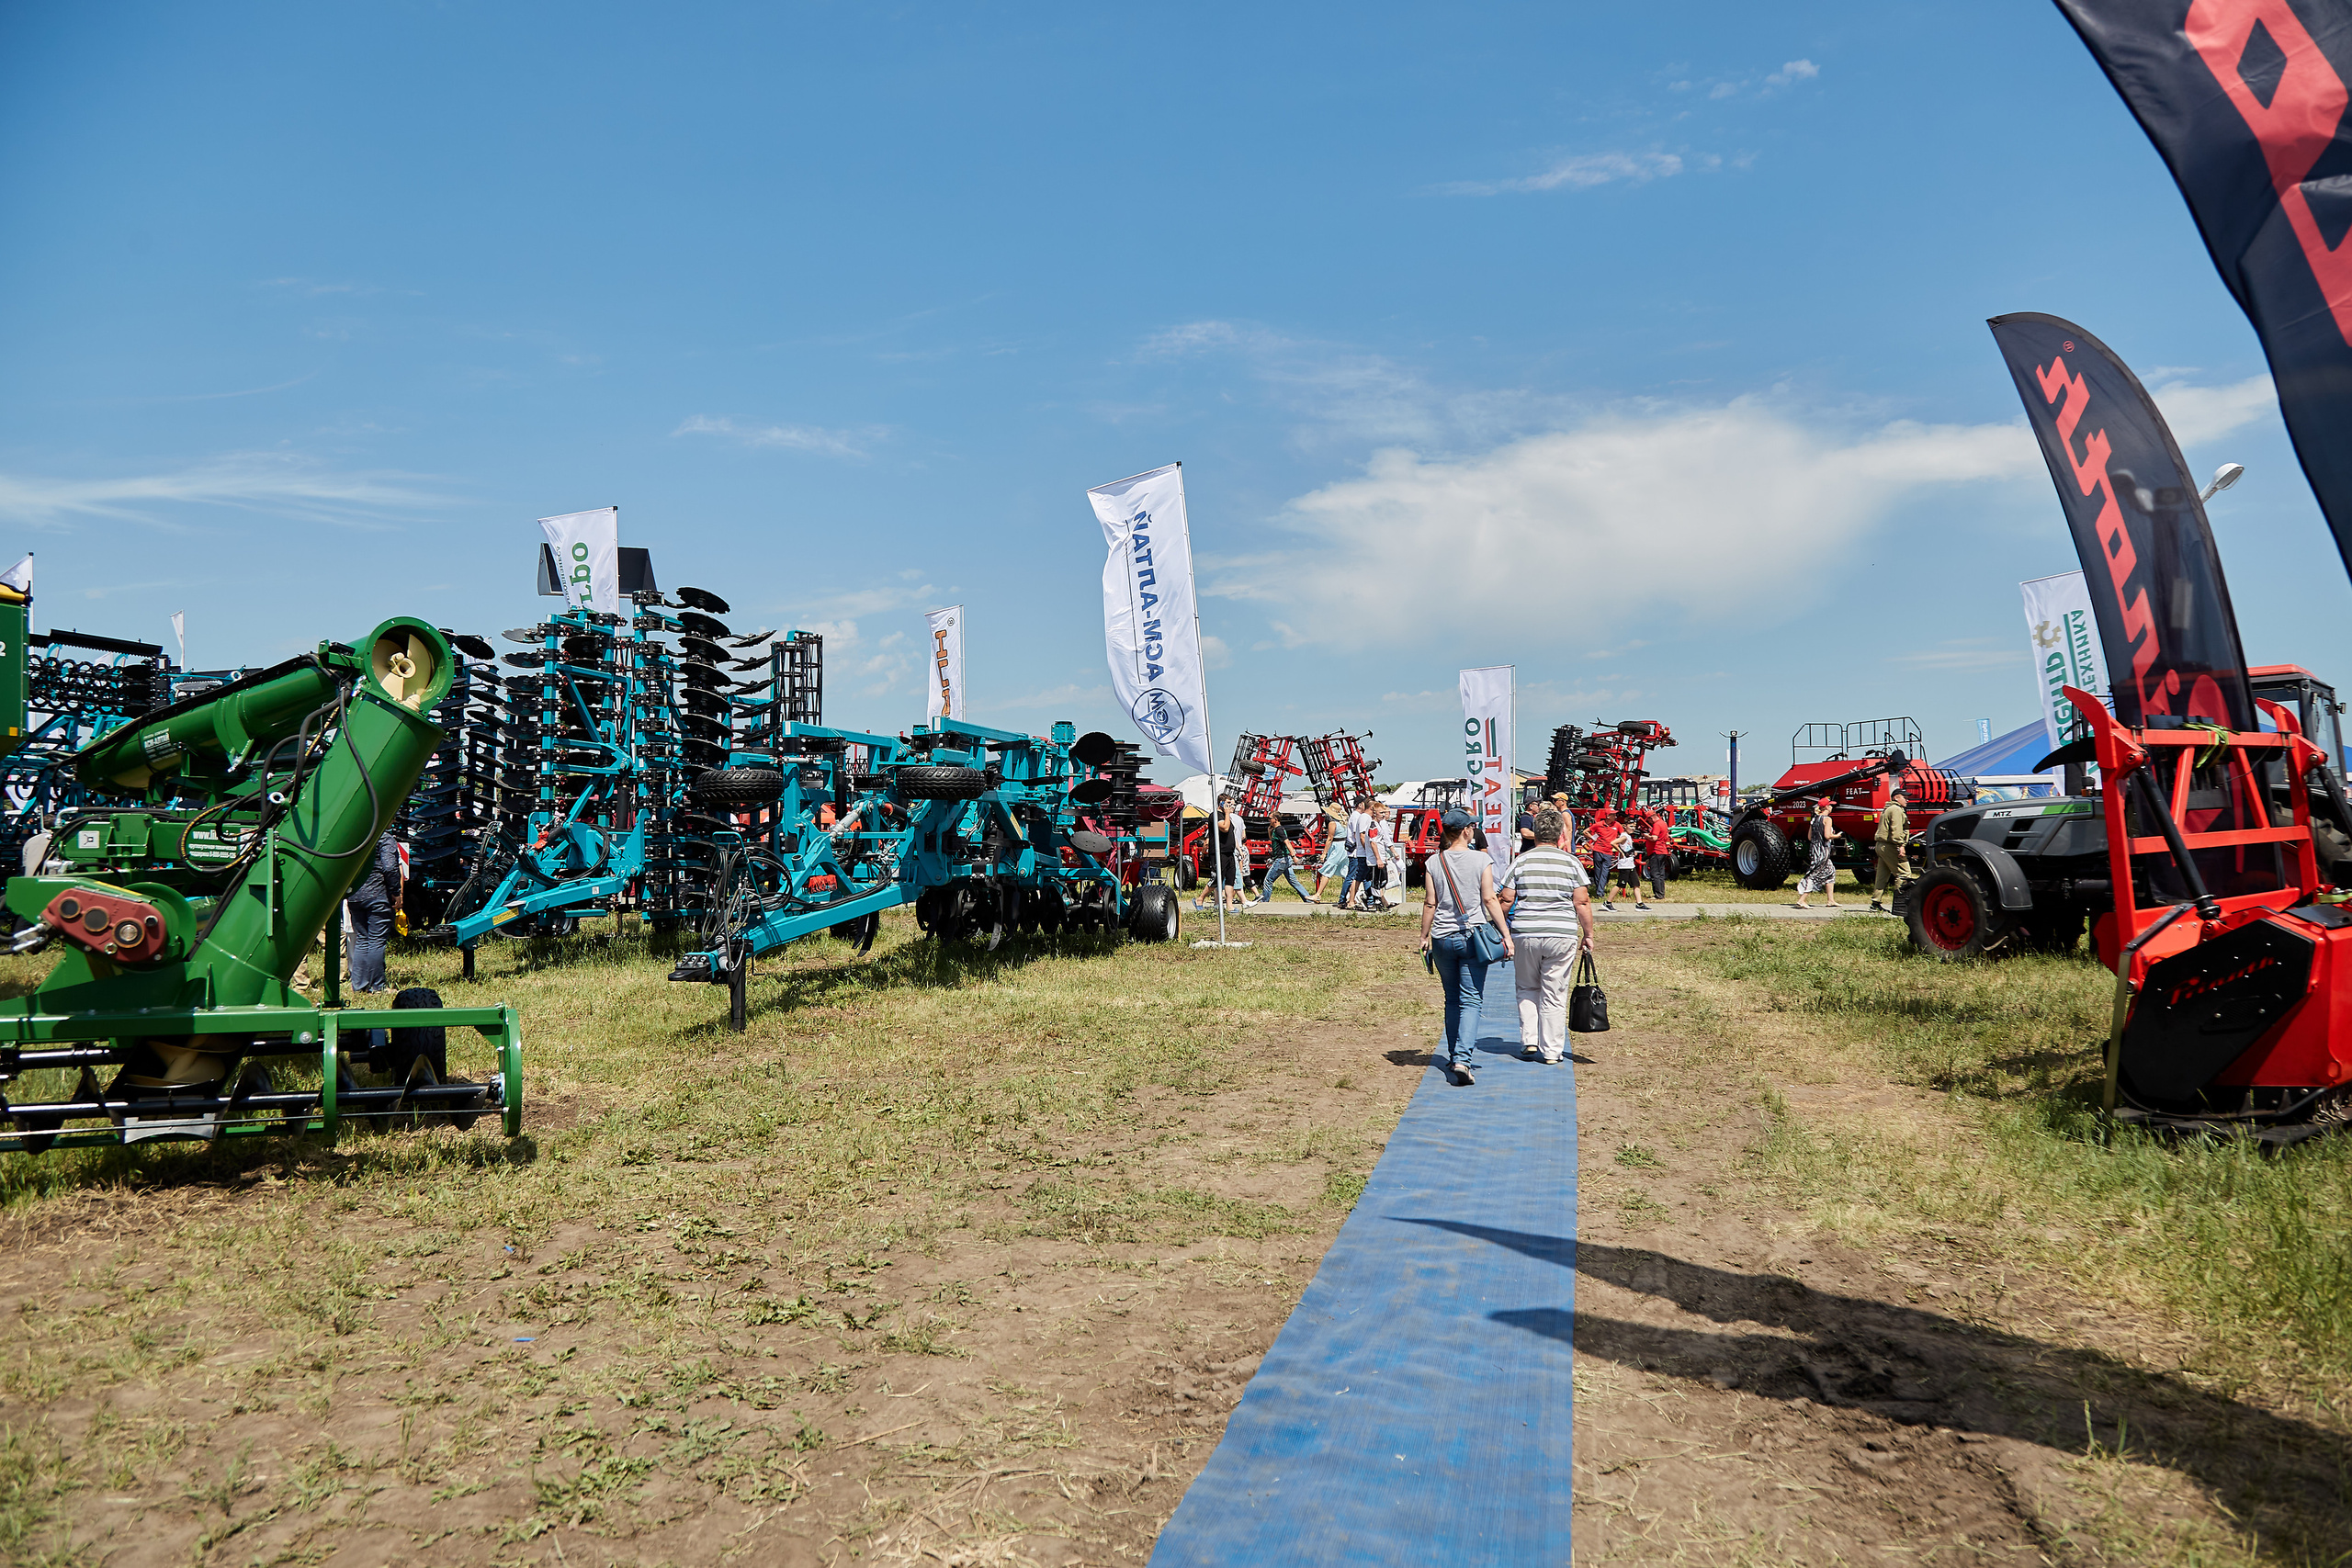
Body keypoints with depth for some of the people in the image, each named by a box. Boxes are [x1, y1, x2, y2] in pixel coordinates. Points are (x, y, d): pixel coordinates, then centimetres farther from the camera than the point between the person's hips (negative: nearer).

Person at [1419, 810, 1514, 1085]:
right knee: (1470, 1000, -2)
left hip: (1442, 938, 3)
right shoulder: (1481, 860, -5)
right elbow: (1490, 900, -7)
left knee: (1452, 1000, 16)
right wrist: (1506, 934, -3)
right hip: (1473, 937, -3)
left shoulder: (1434, 862, 1)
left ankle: (1454, 1058, 23)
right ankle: (1462, 1060, -16)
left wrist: (1424, 936, 12)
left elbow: (1430, 903, 2)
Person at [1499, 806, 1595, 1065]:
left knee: (1528, 989, 18)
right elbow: (1582, 902, -3)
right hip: (1562, 935, -1)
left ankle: (1529, 1041, 12)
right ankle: (1552, 1051, 9)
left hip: (1525, 935, 1)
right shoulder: (1571, 863, 0)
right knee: (1554, 994, 6)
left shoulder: (1520, 862, 0)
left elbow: (1505, 901, -1)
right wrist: (1588, 934, 7)